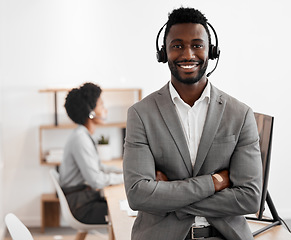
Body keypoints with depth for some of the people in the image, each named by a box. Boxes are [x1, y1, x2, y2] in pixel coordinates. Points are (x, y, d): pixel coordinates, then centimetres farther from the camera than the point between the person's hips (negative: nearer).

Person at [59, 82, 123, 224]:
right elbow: (96, 180, -23)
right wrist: (124, 177, -11)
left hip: (87, 198, 10)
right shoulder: (80, 139, -20)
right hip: (81, 206, -10)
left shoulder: (84, 135, 12)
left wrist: (122, 172, 10)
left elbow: (97, 168, 23)